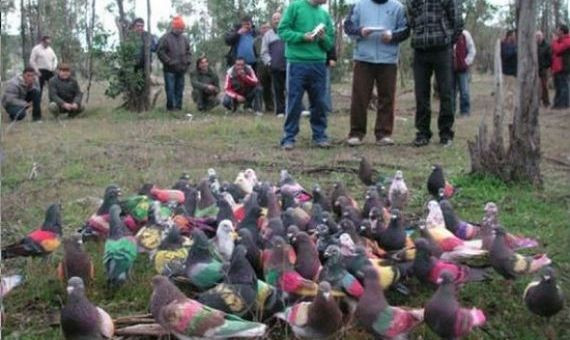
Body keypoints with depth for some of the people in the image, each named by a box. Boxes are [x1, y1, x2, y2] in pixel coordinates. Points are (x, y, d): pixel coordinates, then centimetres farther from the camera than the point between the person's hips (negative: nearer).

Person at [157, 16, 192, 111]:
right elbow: (160, 52, -8)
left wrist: (187, 61, 5)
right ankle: (171, 106, 1)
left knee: (179, 89, 7)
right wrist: (170, 62, -13)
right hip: (170, 69, -5)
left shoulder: (184, 39, 13)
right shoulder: (165, 38, -5)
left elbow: (188, 52, 21)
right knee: (170, 89, -6)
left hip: (181, 69, 5)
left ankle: (178, 106, 13)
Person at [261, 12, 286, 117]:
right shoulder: (268, 35, 14)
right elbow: (264, 53, 10)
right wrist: (269, 62, -4)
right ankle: (280, 111, 7)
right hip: (276, 67, 0)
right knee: (278, 90, 1)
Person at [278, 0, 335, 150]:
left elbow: (331, 42, 15)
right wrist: (303, 37, -15)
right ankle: (289, 137, 5)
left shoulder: (325, 14, 13)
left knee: (319, 102, 7)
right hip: (297, 62, -4)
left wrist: (323, 37, -7)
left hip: (318, 64, 4)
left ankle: (320, 135, 18)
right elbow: (283, 30, -4)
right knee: (294, 102, -1)